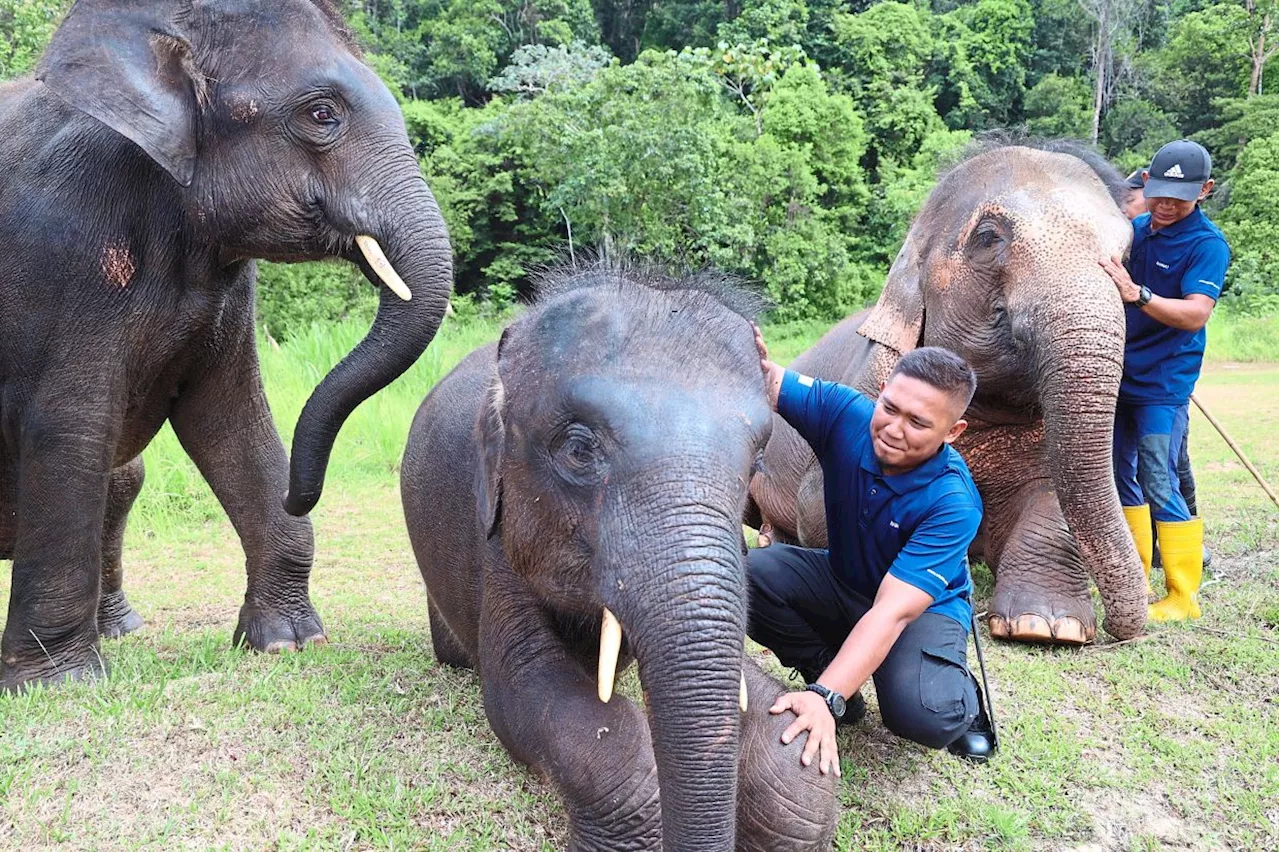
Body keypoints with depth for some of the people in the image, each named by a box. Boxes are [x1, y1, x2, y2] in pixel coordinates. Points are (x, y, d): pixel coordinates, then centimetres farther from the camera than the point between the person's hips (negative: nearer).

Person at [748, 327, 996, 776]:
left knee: (922, 715, -34)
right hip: (841, 581, 4)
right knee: (753, 575, -26)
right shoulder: (846, 414, -22)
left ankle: (961, 697, 5)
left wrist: (825, 697, -50)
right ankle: (830, 664, 0)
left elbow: (893, 611, -39)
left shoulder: (953, 503, -32)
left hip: (926, 606, -4)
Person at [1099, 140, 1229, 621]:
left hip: (1163, 385, -7)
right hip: (1120, 374, 7)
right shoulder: (1135, 229, 8)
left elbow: (1196, 314, -25)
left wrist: (1137, 294, -37)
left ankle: (1183, 598, 0)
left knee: (1160, 486, -9)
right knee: (1122, 478, 14)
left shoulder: (1208, 244, -11)